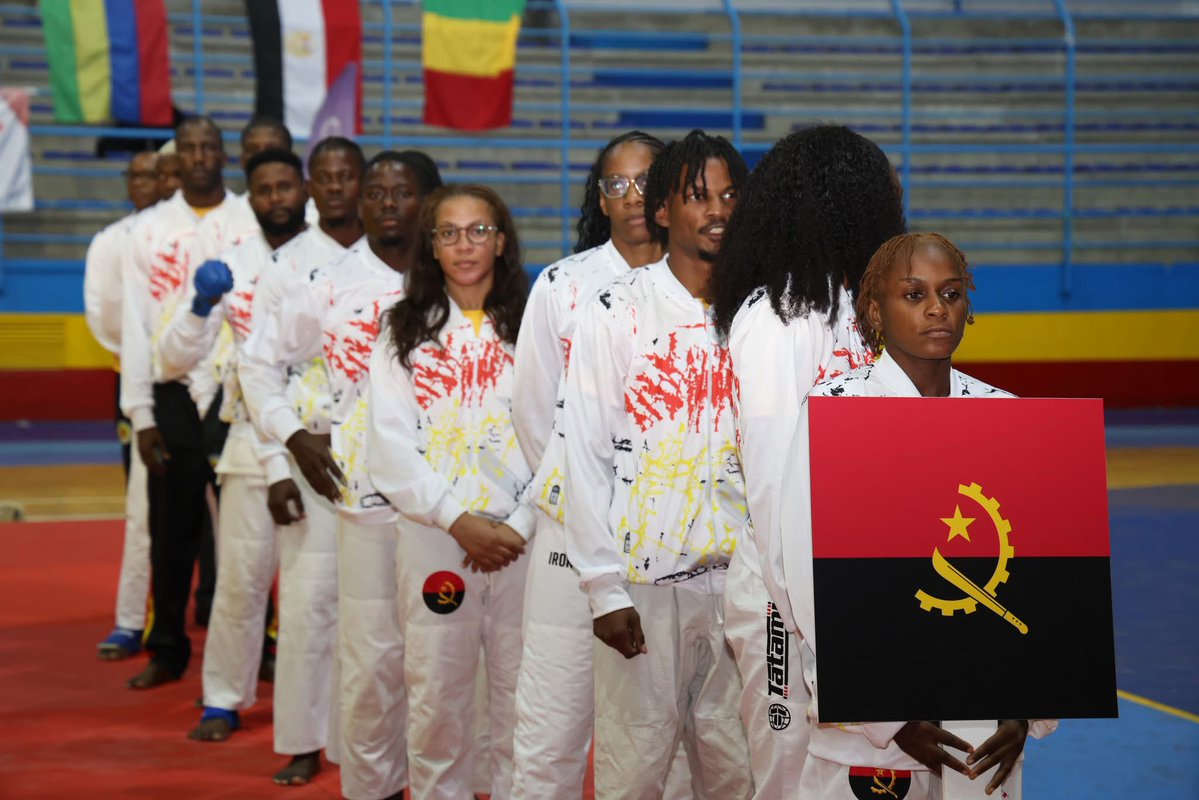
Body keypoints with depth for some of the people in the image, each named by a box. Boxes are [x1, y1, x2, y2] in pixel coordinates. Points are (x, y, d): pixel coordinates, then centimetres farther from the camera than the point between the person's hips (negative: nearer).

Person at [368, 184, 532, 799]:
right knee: (435, 701, 3)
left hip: (523, 540, 0)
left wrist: (519, 527, -10)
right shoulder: (403, 333, 8)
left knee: (522, 702, 1)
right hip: (433, 541, 1)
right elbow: (390, 449, 0)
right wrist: (460, 520, -10)